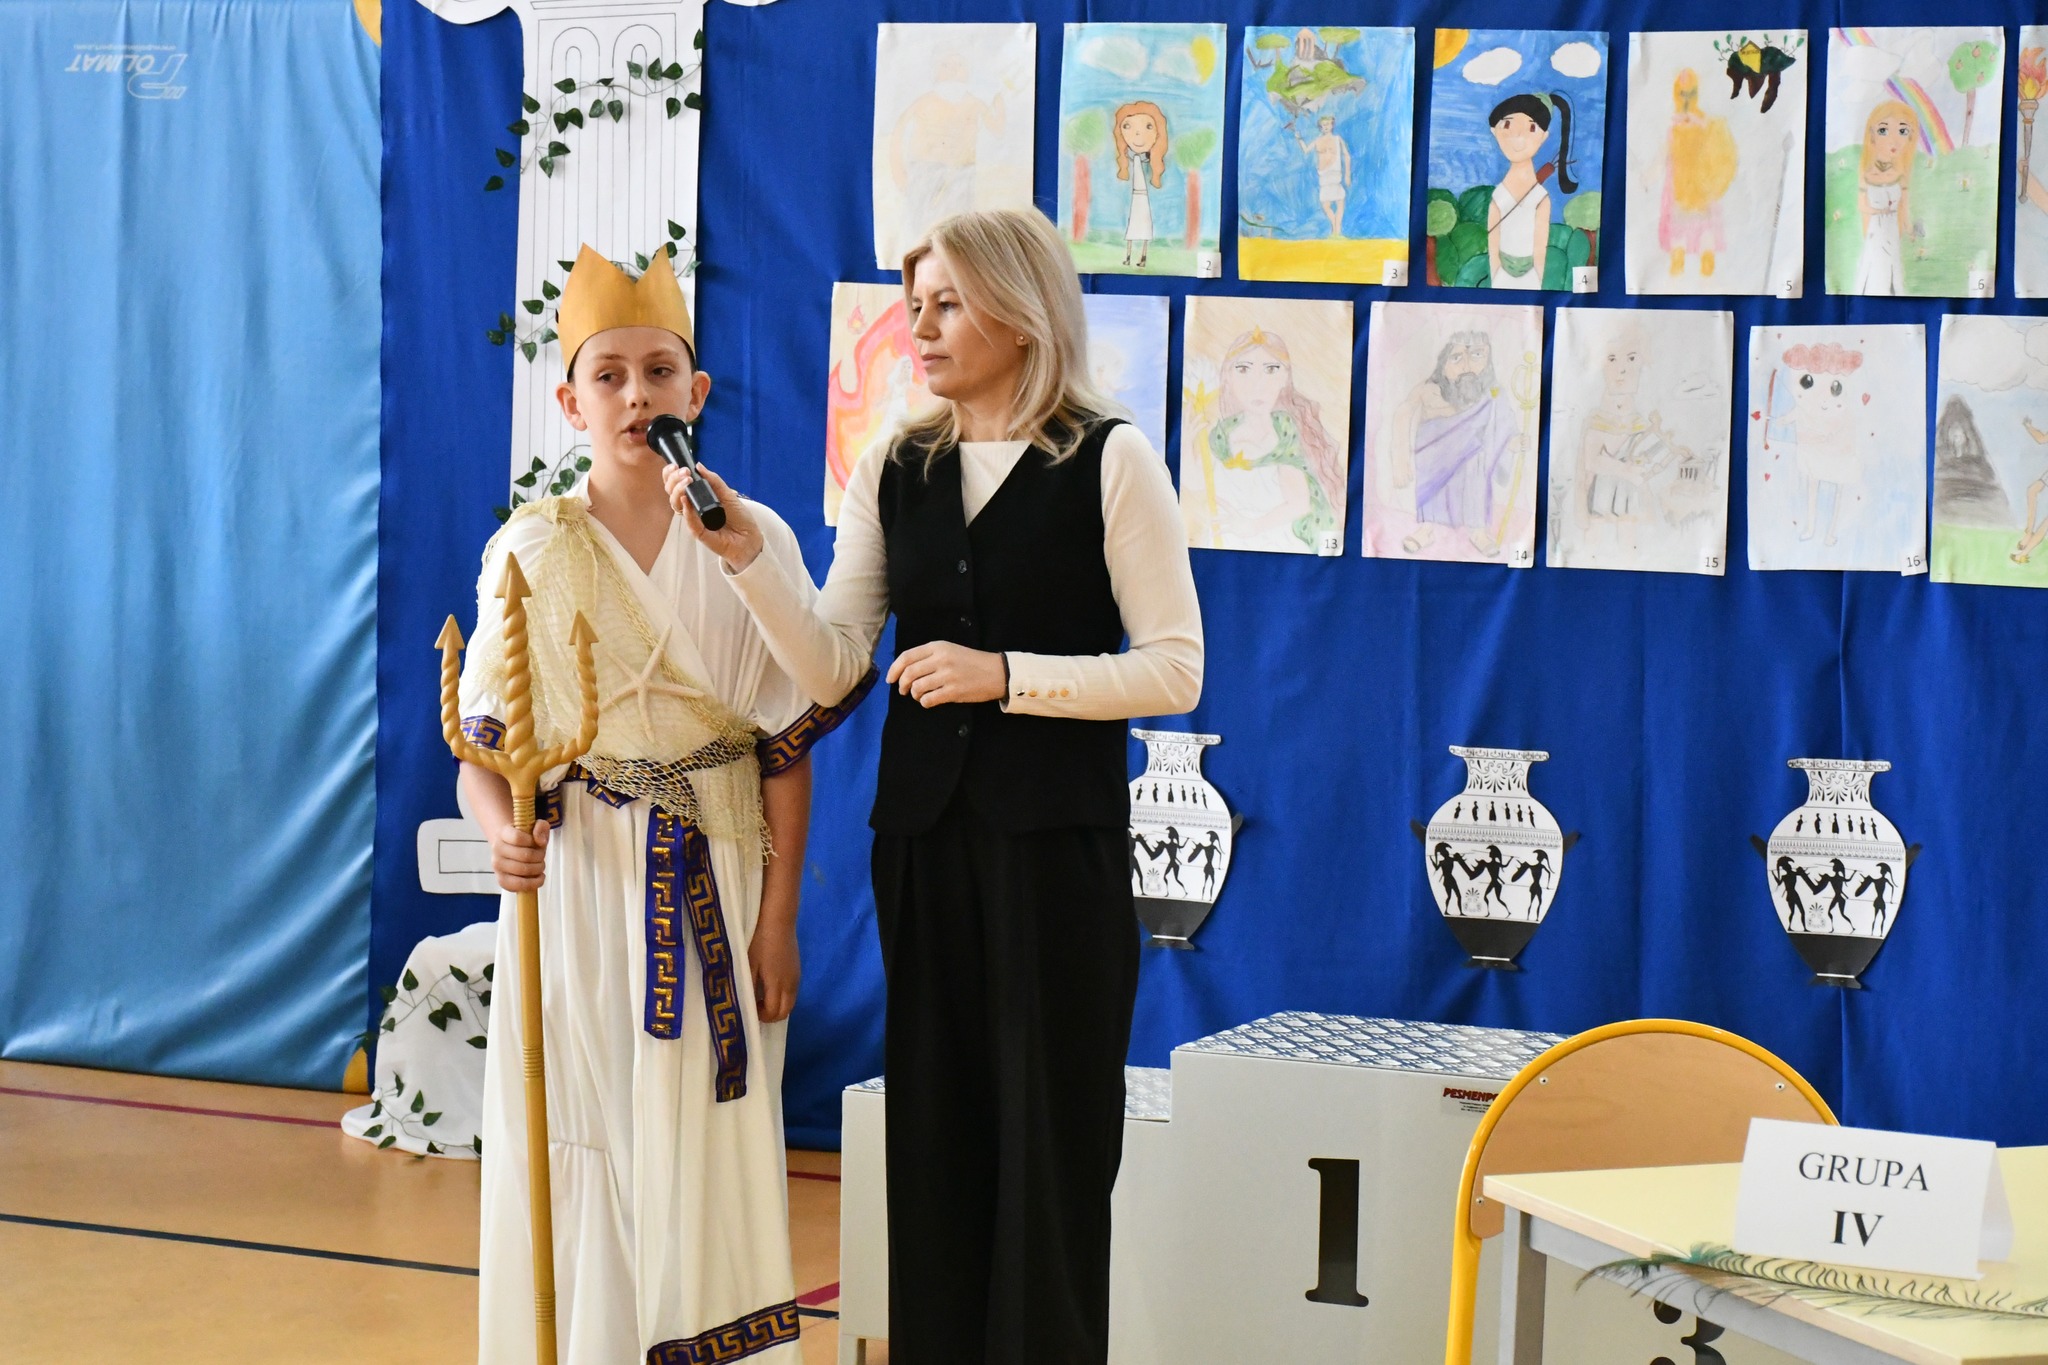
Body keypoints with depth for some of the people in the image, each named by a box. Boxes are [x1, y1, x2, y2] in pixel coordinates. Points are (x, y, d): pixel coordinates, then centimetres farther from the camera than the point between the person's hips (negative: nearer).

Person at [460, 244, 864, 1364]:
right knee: (576, 1154, 2)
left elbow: (787, 750, 1)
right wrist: (502, 832, -18)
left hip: (710, 883, 0)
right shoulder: (528, 552, 1)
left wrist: (778, 918, -3)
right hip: (573, 881, 1)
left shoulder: (754, 543, 0)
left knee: (703, 1155, -1)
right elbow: (483, 748, 2)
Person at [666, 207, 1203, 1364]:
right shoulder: (895, 470, 8)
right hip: (924, 836, 4)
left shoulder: (1109, 462, -5)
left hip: (1055, 844, -4)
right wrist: (750, 559, -13)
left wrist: (1005, 675, -16)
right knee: (934, 1137, 9)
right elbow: (833, 667, 1)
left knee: (1048, 1139, 1)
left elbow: (1175, 669, -8)